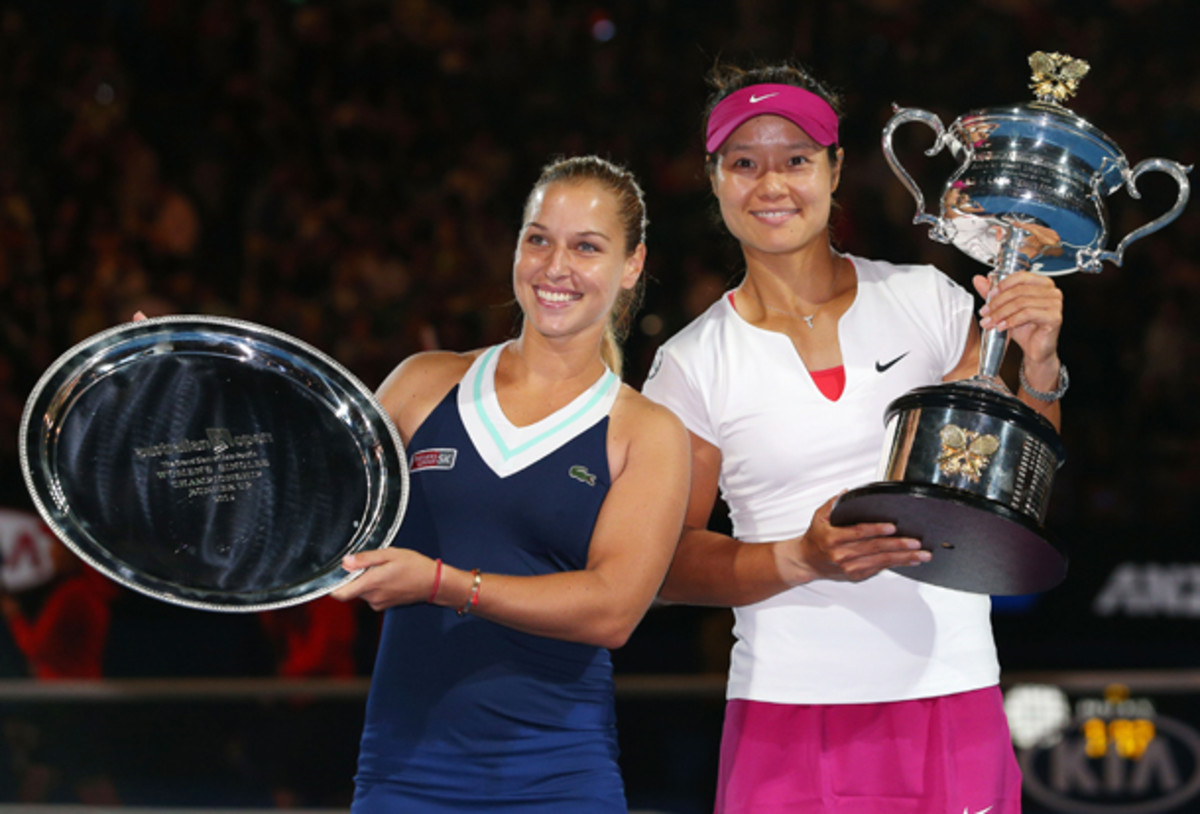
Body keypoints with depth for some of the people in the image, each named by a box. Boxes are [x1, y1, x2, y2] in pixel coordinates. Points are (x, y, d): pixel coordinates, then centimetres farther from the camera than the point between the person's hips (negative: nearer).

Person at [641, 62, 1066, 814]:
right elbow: (670, 562, 1)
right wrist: (801, 560, -14)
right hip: (789, 716, -1)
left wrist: (1038, 368, -10)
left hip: (953, 701, 1)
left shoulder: (927, 301, 6)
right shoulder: (692, 364, 2)